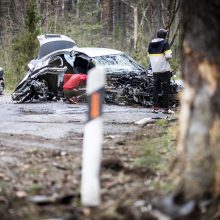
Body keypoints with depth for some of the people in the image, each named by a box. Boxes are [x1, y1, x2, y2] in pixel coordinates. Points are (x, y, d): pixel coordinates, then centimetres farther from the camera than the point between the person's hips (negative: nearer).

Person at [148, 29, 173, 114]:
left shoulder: (151, 44, 9)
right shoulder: (165, 43, -9)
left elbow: (149, 56, 13)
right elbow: (168, 56, -16)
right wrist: (170, 54, 5)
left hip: (155, 70, 5)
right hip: (164, 70, -5)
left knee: (156, 89, 11)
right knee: (165, 89, 1)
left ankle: (155, 107, 8)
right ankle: (166, 108, 0)